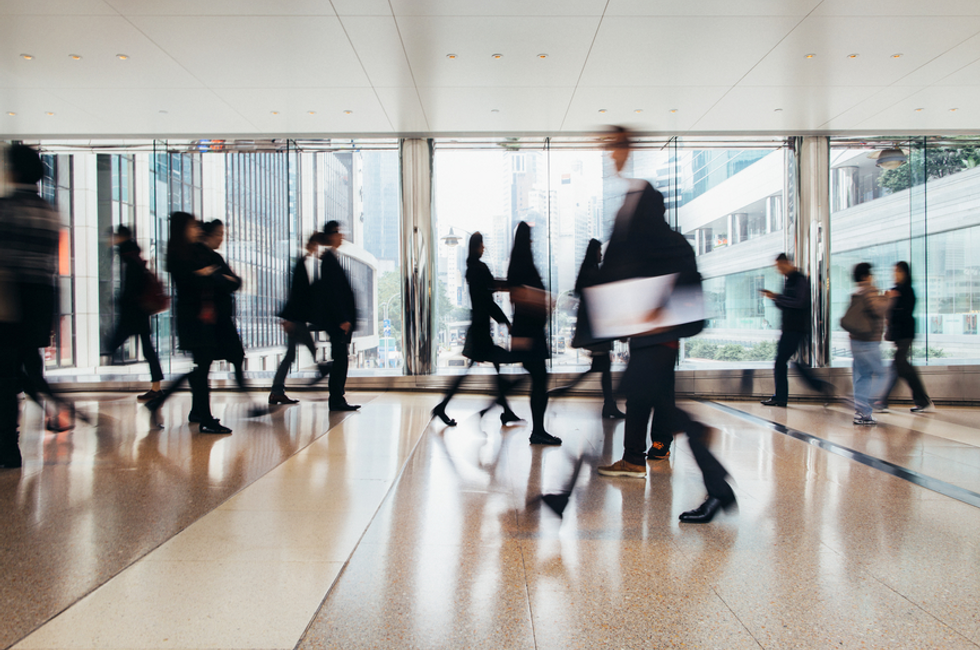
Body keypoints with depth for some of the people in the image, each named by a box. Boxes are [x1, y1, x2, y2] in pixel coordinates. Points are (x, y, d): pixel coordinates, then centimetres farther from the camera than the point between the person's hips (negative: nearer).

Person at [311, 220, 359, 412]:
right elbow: (332, 292, -18)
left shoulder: (330, 258, 17)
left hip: (337, 319, 10)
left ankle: (337, 399, 17)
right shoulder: (329, 259, -12)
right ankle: (336, 399, 1)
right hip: (337, 319, -10)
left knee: (340, 359, 11)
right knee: (340, 359, -6)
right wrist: (342, 319, -19)